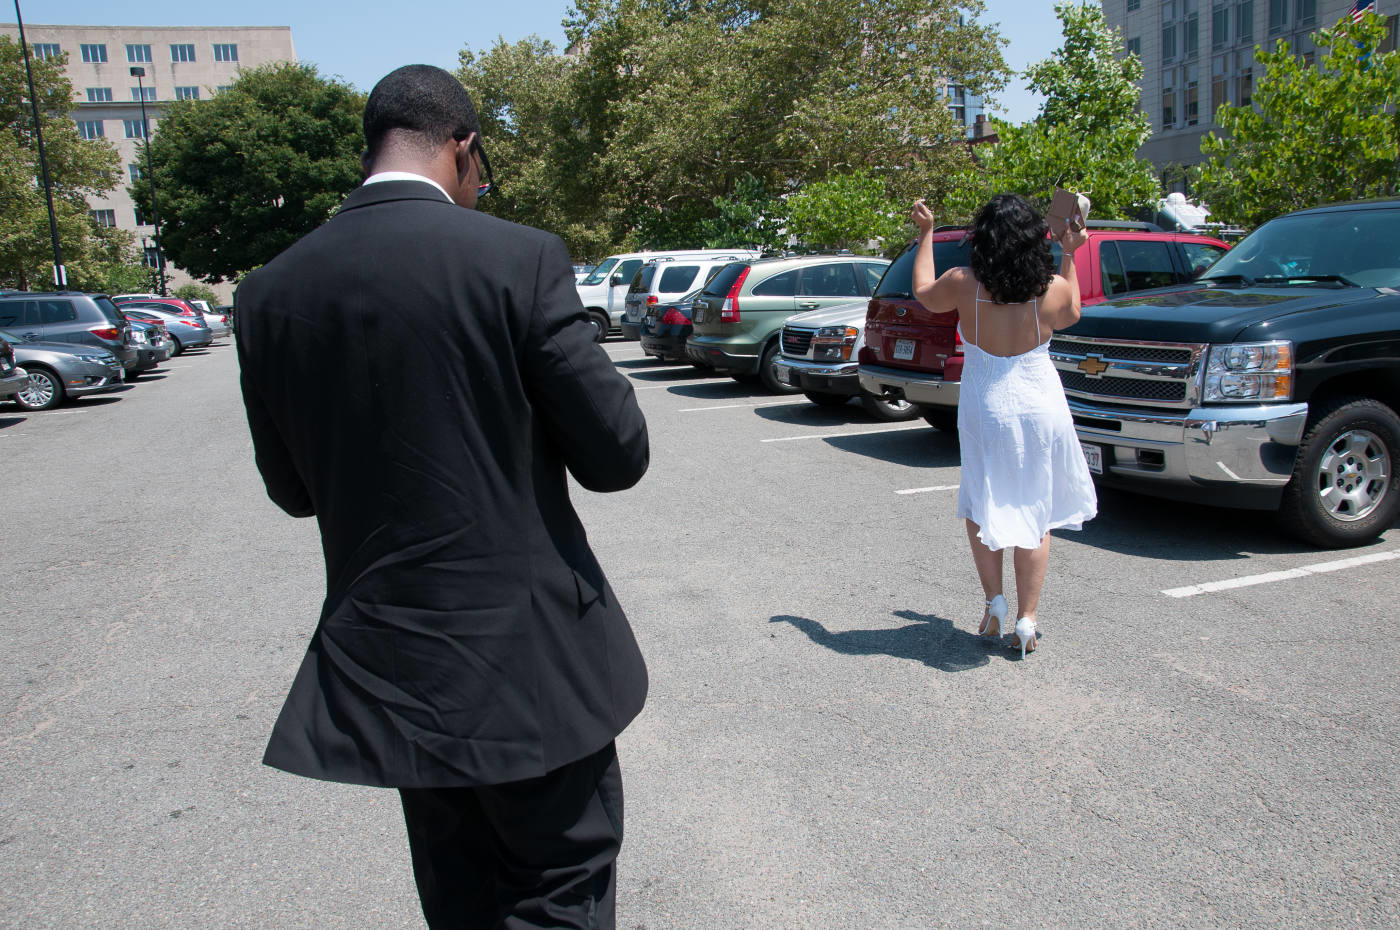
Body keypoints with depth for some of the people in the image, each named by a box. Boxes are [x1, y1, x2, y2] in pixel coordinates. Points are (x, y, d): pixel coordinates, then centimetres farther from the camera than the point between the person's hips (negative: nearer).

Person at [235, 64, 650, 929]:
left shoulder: (271, 291, 1)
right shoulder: (517, 257, -14)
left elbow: (293, 487, 9)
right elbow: (617, 454, -12)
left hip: (384, 666, 5)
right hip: (526, 657, -5)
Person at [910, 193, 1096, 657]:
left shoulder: (963, 285, -11)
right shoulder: (1053, 289, -8)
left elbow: (924, 293, 11)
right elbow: (1070, 315, 16)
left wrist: (926, 234, 21)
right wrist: (1069, 255, 20)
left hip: (983, 410, -1)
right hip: (1040, 408, 1)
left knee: (980, 507, 18)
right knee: (1034, 514, 10)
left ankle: (994, 602, 13)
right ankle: (1026, 620, 12)